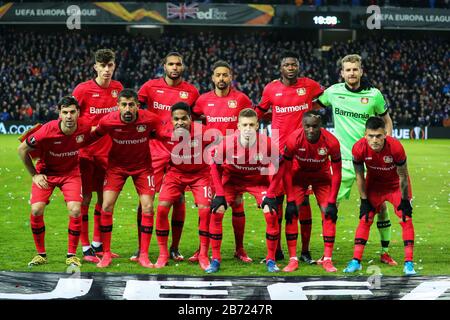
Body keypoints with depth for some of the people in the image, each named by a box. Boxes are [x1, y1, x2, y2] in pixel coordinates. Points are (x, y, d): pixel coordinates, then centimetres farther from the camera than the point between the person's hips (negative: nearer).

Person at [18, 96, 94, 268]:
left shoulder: (85, 128, -22)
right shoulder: (46, 131, -28)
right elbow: (22, 149, -12)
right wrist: (34, 174, -9)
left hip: (70, 172, 1)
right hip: (46, 172, -1)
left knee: (75, 210, -16)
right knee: (36, 210, -15)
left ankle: (71, 255, 0)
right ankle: (41, 254, 5)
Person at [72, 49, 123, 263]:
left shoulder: (118, 88, 5)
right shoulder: (83, 89, -10)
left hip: (108, 150, 5)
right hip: (85, 150, -5)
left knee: (104, 198, 10)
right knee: (85, 198, -3)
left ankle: (98, 245, 22)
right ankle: (86, 249, 2)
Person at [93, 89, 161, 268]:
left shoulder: (150, 119, -23)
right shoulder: (108, 121, -23)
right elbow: (95, 135, -1)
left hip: (142, 165, 0)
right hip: (116, 165, 0)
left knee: (148, 208, -7)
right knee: (106, 206, -10)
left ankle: (143, 255, 4)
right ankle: (106, 254, 1)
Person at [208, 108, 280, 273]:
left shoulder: (267, 144, -28)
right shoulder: (227, 143, -27)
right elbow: (215, 166, -9)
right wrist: (220, 194, -12)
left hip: (259, 180, 0)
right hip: (232, 179, 0)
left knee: (272, 215, -16)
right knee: (216, 213, -14)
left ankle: (271, 260, 3)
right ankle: (215, 259, 1)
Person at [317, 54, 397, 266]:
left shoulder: (374, 94, -2)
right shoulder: (333, 92, 1)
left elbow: (387, 121, 12)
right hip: (342, 159, 0)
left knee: (380, 205, 1)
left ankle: (385, 252, 15)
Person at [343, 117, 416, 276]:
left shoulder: (395, 147, -36)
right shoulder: (359, 148, -29)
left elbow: (403, 176, -21)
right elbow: (359, 176, -12)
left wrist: (404, 201, -14)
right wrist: (364, 201, -8)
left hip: (396, 184, -2)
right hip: (374, 183, 2)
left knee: (406, 218, -9)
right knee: (365, 219, -2)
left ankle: (409, 262, -4)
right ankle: (356, 260, 5)